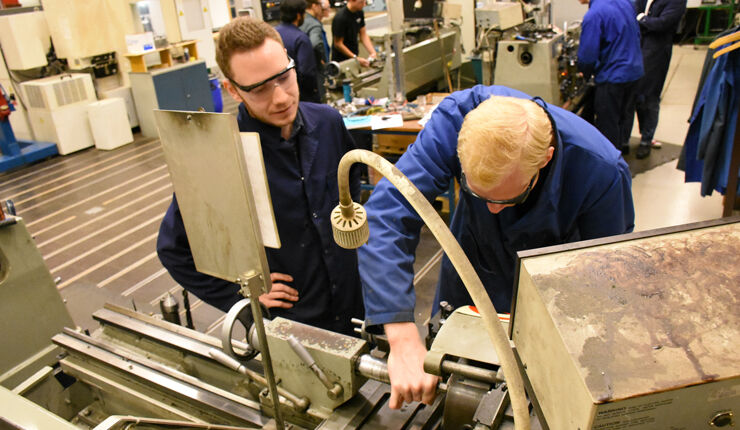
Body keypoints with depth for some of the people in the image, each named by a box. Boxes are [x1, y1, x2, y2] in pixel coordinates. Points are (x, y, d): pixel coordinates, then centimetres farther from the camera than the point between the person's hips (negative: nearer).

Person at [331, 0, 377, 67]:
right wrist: (357, 59, -23)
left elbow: (363, 34, 5)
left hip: (354, 55, 7)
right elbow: (338, 44, -20)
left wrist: (373, 52, -9)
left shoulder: (359, 13, 0)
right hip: (341, 61, -7)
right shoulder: (340, 18, -22)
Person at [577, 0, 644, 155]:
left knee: (607, 121, 7)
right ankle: (623, 144, 43)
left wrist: (586, 73, 1)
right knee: (626, 112, 25)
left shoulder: (593, 15, -23)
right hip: (635, 70, 8)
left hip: (612, 77, -8)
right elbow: (637, 34, 15)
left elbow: (587, 56, -20)